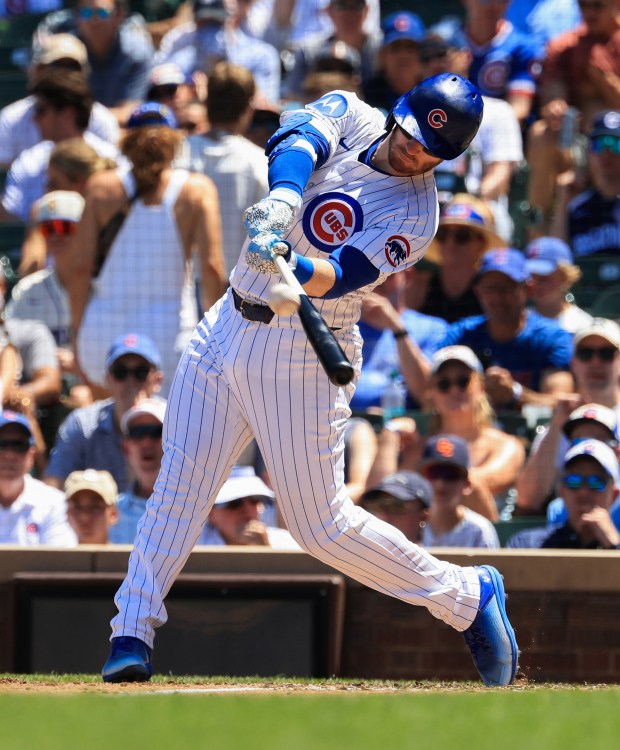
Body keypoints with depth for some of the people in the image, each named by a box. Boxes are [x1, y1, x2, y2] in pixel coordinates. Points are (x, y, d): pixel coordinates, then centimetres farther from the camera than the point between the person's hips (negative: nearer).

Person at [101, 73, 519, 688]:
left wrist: (290, 266, -48)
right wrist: (282, 199, -42)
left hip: (301, 353, -5)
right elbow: (298, 140, -22)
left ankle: (468, 596, 12)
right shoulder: (348, 116, 0)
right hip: (227, 329, 5)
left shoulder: (413, 216, -14)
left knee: (319, 522, -2)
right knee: (179, 483, 0)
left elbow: (337, 277, -27)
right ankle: (132, 632, 4)